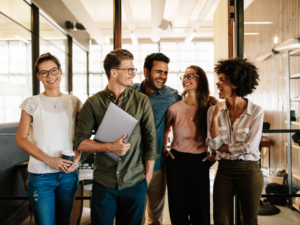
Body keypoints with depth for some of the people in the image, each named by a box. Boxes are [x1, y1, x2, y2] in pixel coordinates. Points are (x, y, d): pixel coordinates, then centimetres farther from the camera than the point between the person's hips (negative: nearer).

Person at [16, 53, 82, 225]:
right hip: (41, 175, -2)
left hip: (69, 173, 3)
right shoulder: (32, 103, -2)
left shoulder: (74, 102, 5)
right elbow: (21, 139, -5)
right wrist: (48, 160, -16)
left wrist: (76, 159, -9)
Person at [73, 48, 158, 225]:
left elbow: (151, 140, 1)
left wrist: (148, 176, 2)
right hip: (103, 183, 0)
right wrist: (110, 147, -18)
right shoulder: (93, 103, -2)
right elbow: (80, 142, -3)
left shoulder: (142, 101, -1)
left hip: (135, 183, 1)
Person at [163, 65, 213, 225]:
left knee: (201, 209, 10)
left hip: (200, 162, 1)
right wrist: (164, 149, 6)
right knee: (178, 207, 10)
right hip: (177, 160, 0)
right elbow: (164, 129, 13)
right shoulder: (174, 108, -6)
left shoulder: (210, 107, -4)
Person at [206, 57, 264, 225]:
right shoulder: (214, 110, -2)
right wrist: (215, 117, -17)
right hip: (224, 170, 2)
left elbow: (249, 146, -13)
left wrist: (223, 148, -5)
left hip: (249, 171, -2)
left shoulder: (256, 111, -10)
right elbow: (214, 145, -6)